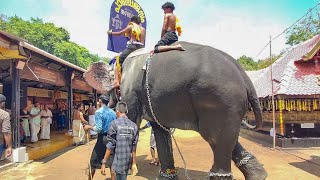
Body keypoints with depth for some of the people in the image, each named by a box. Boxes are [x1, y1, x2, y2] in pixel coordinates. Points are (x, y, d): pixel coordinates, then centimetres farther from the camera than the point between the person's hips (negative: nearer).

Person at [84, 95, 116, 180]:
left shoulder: (99, 112, -12)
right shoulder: (113, 112, 3)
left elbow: (98, 128, -19)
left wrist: (89, 127, -4)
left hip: (102, 139, -4)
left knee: (93, 162, 13)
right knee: (111, 163, 10)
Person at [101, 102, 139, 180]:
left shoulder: (114, 124, -10)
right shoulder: (133, 125, 2)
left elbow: (110, 146, -11)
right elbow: (134, 147, 5)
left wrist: (104, 163, -4)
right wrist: (134, 163, 13)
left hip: (119, 161, -4)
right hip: (128, 161, 4)